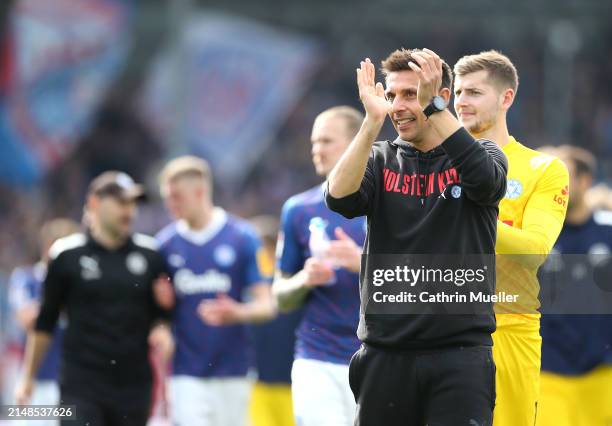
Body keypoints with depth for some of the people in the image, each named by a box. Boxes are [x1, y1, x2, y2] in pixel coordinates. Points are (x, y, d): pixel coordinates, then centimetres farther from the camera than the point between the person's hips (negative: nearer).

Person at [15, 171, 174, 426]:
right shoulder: (66, 255, -1)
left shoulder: (149, 255, 6)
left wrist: (161, 330, -7)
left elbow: (161, 310, 16)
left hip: (134, 384, 3)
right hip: (81, 385, -3)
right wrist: (28, 378, 7)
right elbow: (45, 321, 5)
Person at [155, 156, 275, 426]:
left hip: (232, 372, 0)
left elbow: (266, 305, -4)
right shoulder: (165, 243, 4)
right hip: (186, 374, 0)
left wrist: (238, 313, -23)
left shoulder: (242, 237, -2)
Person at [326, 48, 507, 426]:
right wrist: (373, 121, -20)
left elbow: (485, 180, -19)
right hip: (385, 350, 2)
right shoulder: (381, 160, 9)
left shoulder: (481, 154, 5)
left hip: (460, 352, -2)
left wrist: (433, 106, -24)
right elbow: (340, 199, -11)